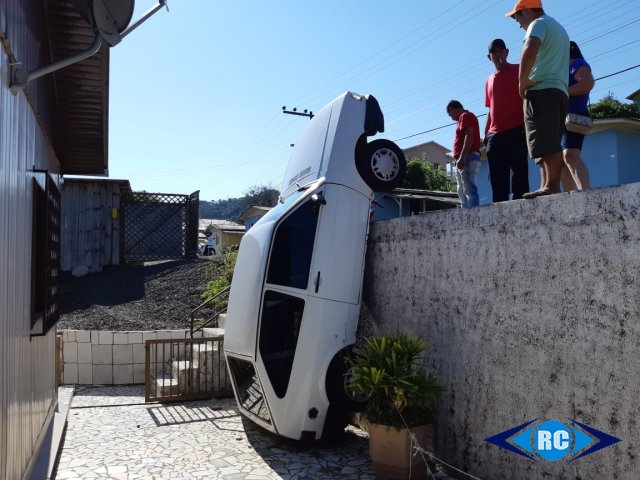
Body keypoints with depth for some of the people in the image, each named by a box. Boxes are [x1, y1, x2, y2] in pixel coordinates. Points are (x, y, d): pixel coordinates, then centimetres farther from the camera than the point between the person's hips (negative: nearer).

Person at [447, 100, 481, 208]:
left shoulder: (465, 116, -3)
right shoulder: (463, 118, 26)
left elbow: (469, 136, -16)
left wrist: (462, 158, -23)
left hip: (467, 158, -10)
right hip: (464, 160, 10)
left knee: (469, 190, -16)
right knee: (463, 192, 8)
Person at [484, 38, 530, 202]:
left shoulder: (518, 70, 6)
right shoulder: (489, 80, 23)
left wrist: (526, 125, -14)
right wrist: (486, 133, 15)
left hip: (516, 131, -6)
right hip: (495, 135, 6)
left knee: (518, 173, -9)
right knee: (497, 180, 1)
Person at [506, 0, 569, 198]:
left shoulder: (539, 23, 1)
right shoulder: (559, 28, 32)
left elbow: (530, 49, -21)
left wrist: (522, 80, -15)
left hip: (542, 90, -10)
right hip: (560, 91, 10)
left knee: (546, 143, -20)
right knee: (549, 144, 5)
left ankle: (551, 186, -28)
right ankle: (549, 186, 0)